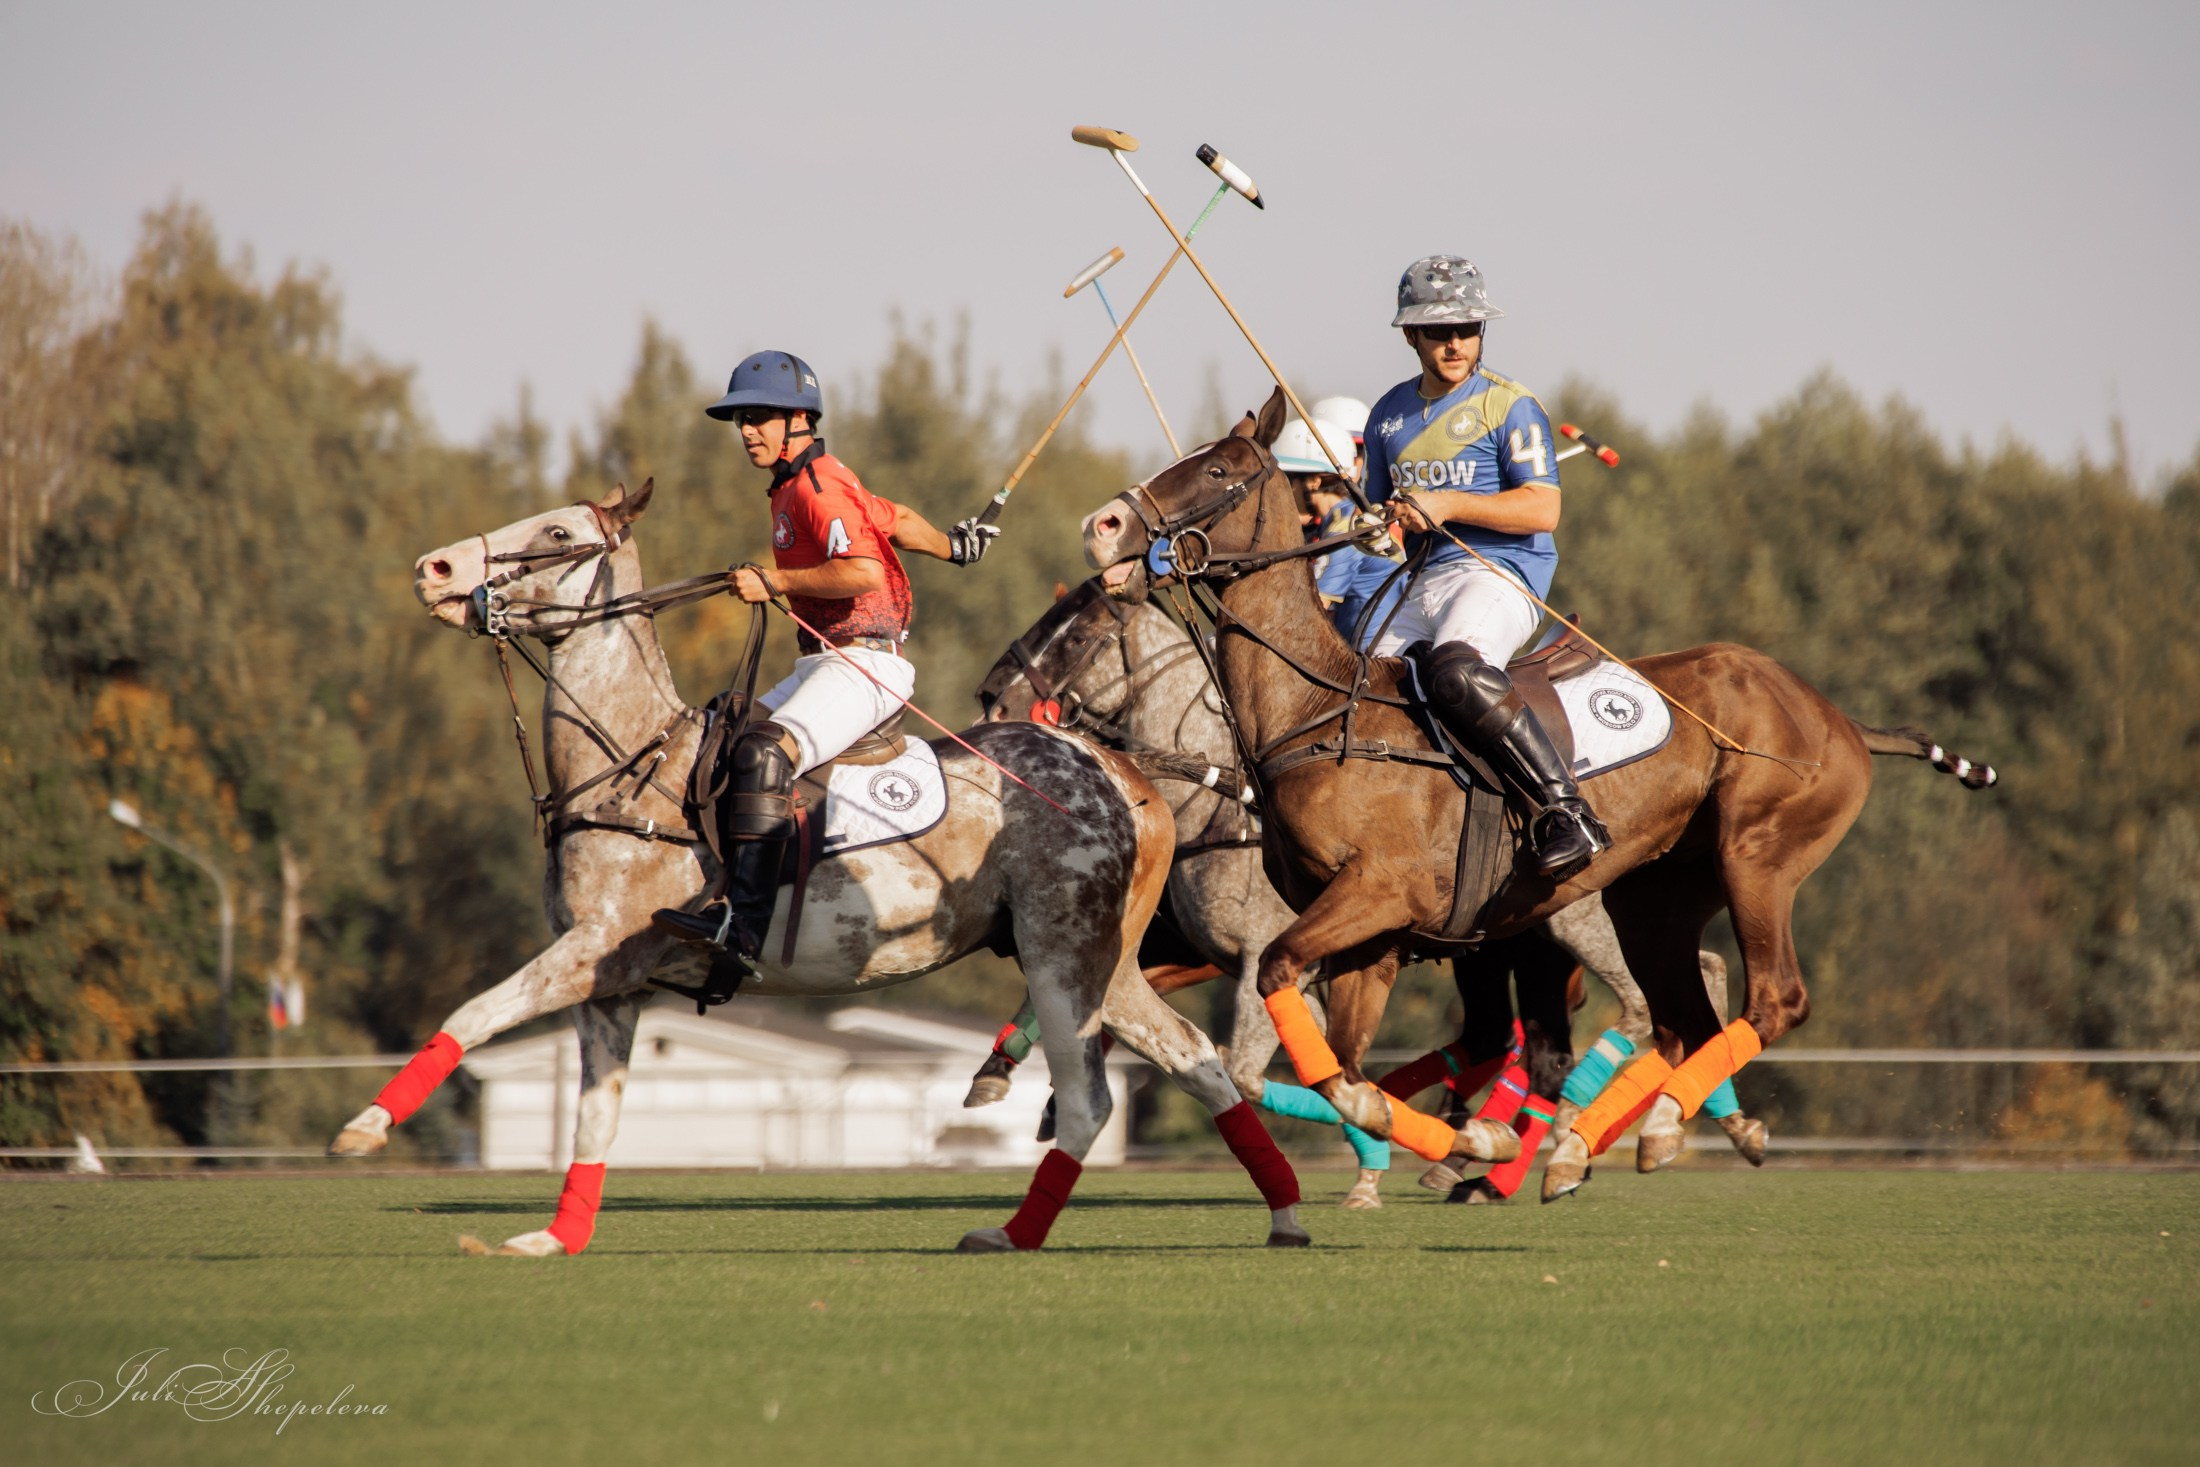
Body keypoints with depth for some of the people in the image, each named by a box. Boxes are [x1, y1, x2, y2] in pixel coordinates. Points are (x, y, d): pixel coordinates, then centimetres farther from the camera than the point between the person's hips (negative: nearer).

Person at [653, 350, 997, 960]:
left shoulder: (817, 486, -12)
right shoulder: (794, 486, 19)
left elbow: (864, 571, -27)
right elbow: (898, 520, 34)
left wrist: (772, 582, -22)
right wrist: (951, 545, 53)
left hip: (865, 661, -11)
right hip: (823, 663, 11)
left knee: (766, 752, -30)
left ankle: (744, 924, -40)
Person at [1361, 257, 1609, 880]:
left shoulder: (1509, 405, 0)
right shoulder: (1391, 414, 18)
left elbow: (1541, 510, -9)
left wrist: (1449, 505, -17)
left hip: (1503, 572, -7)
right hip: (1425, 583, 7)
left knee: (1455, 670, -35)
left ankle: (1567, 811, -36)